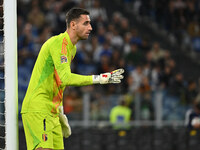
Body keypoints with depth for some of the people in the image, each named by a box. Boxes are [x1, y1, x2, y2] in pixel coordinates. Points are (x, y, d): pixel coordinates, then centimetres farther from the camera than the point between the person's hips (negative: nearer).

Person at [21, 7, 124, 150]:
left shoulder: (72, 48, 18)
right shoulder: (58, 43, -13)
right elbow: (65, 79, -26)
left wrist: (61, 114, 25)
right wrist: (100, 78, -26)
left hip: (51, 112, 10)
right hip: (37, 110, -10)